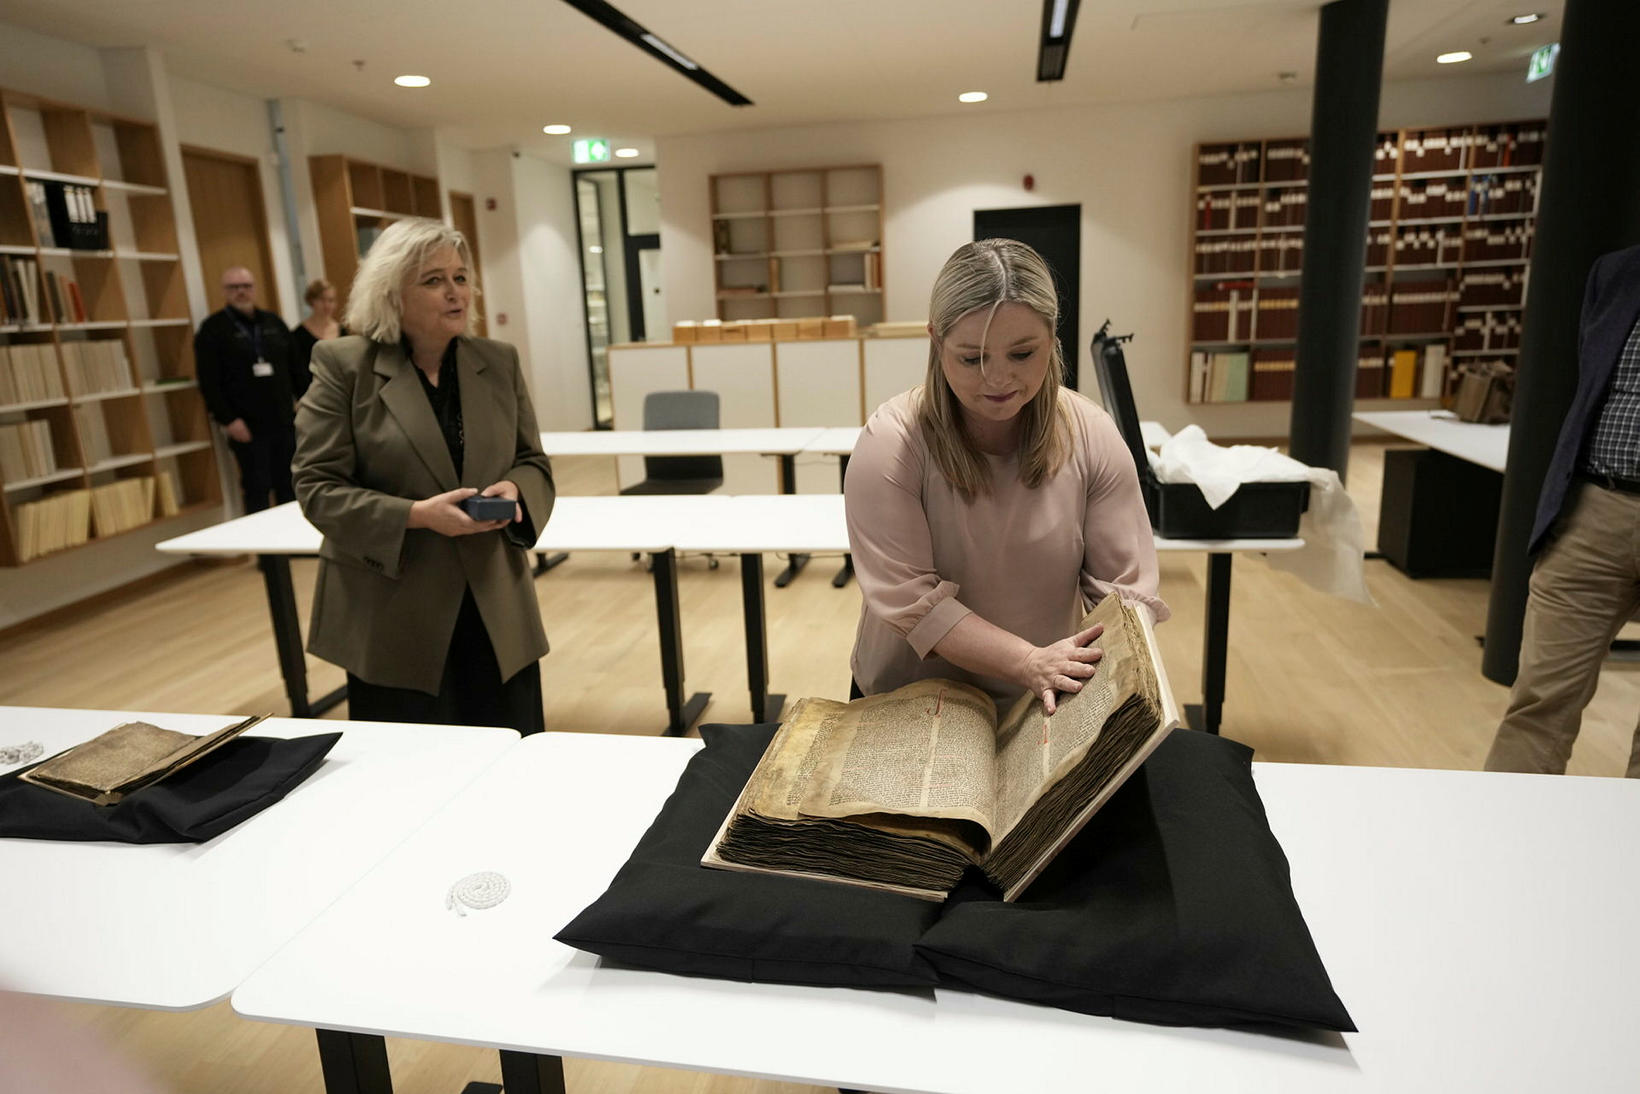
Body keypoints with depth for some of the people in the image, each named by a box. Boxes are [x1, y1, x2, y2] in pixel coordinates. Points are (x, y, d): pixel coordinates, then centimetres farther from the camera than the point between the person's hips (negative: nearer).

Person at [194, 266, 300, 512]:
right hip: (247, 427, -4)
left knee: (288, 487, 9)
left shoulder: (274, 323, 13)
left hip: (285, 420, 4)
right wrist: (227, 420, -13)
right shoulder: (213, 328, -1)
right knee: (257, 490, -2)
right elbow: (209, 382, -7)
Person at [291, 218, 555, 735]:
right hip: (393, 622, -3)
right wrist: (416, 515, -20)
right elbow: (318, 488, -6)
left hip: (498, 612, 3)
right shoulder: (343, 365, -4)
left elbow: (533, 462, 11)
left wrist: (513, 490, -12)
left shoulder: (499, 362, 7)